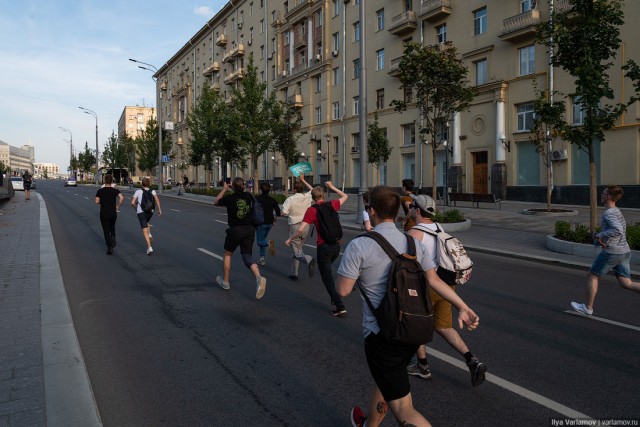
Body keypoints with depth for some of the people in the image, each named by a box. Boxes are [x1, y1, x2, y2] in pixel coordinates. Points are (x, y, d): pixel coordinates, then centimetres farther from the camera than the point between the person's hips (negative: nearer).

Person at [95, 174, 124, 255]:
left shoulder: (100, 191, -3)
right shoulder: (115, 190, -2)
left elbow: (97, 202, -9)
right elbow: (122, 198, -18)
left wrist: (102, 201, 12)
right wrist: (118, 206, -5)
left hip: (104, 214, -1)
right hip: (113, 213, 1)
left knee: (106, 231, 5)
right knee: (112, 227, 28)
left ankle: (110, 247, -4)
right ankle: (113, 237, 2)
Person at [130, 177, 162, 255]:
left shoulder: (138, 191, 3)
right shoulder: (152, 191, 6)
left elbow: (132, 202, -4)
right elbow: (156, 198, -12)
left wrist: (136, 207, 16)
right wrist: (159, 209, -12)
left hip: (141, 212, -2)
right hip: (150, 211, 2)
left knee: (145, 230, -1)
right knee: (147, 222, 36)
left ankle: (149, 247, -12)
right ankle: (149, 235, 13)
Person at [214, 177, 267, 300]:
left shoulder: (229, 199, -11)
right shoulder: (249, 196, 0)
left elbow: (216, 202, 9)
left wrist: (224, 189, 15)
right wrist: (242, 189, 28)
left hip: (235, 230, -3)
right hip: (249, 229, 3)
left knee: (227, 254, 18)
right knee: (247, 256, 4)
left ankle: (225, 282, 29)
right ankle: (259, 278, -22)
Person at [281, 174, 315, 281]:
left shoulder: (290, 199, -11)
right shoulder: (307, 197, 0)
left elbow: (284, 212, -16)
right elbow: (312, 189, 22)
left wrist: (291, 212, 6)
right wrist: (303, 180, 25)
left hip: (294, 227, -5)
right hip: (305, 226, 5)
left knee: (297, 252, -3)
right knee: (296, 249, 18)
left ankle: (309, 260, -35)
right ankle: (293, 273, 20)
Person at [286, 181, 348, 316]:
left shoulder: (312, 210, -9)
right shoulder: (332, 204, 3)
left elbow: (301, 229, -15)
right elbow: (345, 196, 24)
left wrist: (290, 239, -1)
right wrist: (332, 187, 30)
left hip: (324, 247, -5)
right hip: (336, 245, 5)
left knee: (327, 277, 3)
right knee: (327, 271, 28)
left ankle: (340, 306, -3)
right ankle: (334, 298, 28)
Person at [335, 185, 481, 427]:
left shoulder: (359, 246, -16)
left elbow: (343, 290, -11)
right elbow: (434, 280, -1)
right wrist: (463, 307, 3)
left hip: (382, 336, -7)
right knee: (385, 381, 31)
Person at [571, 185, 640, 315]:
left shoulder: (609, 213, -16)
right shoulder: (617, 212, 15)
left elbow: (618, 230, -32)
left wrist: (600, 235, -17)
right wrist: (599, 240, 6)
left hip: (611, 252, -9)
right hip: (624, 252, 9)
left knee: (592, 276, 9)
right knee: (626, 283, 8)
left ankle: (588, 307, 19)